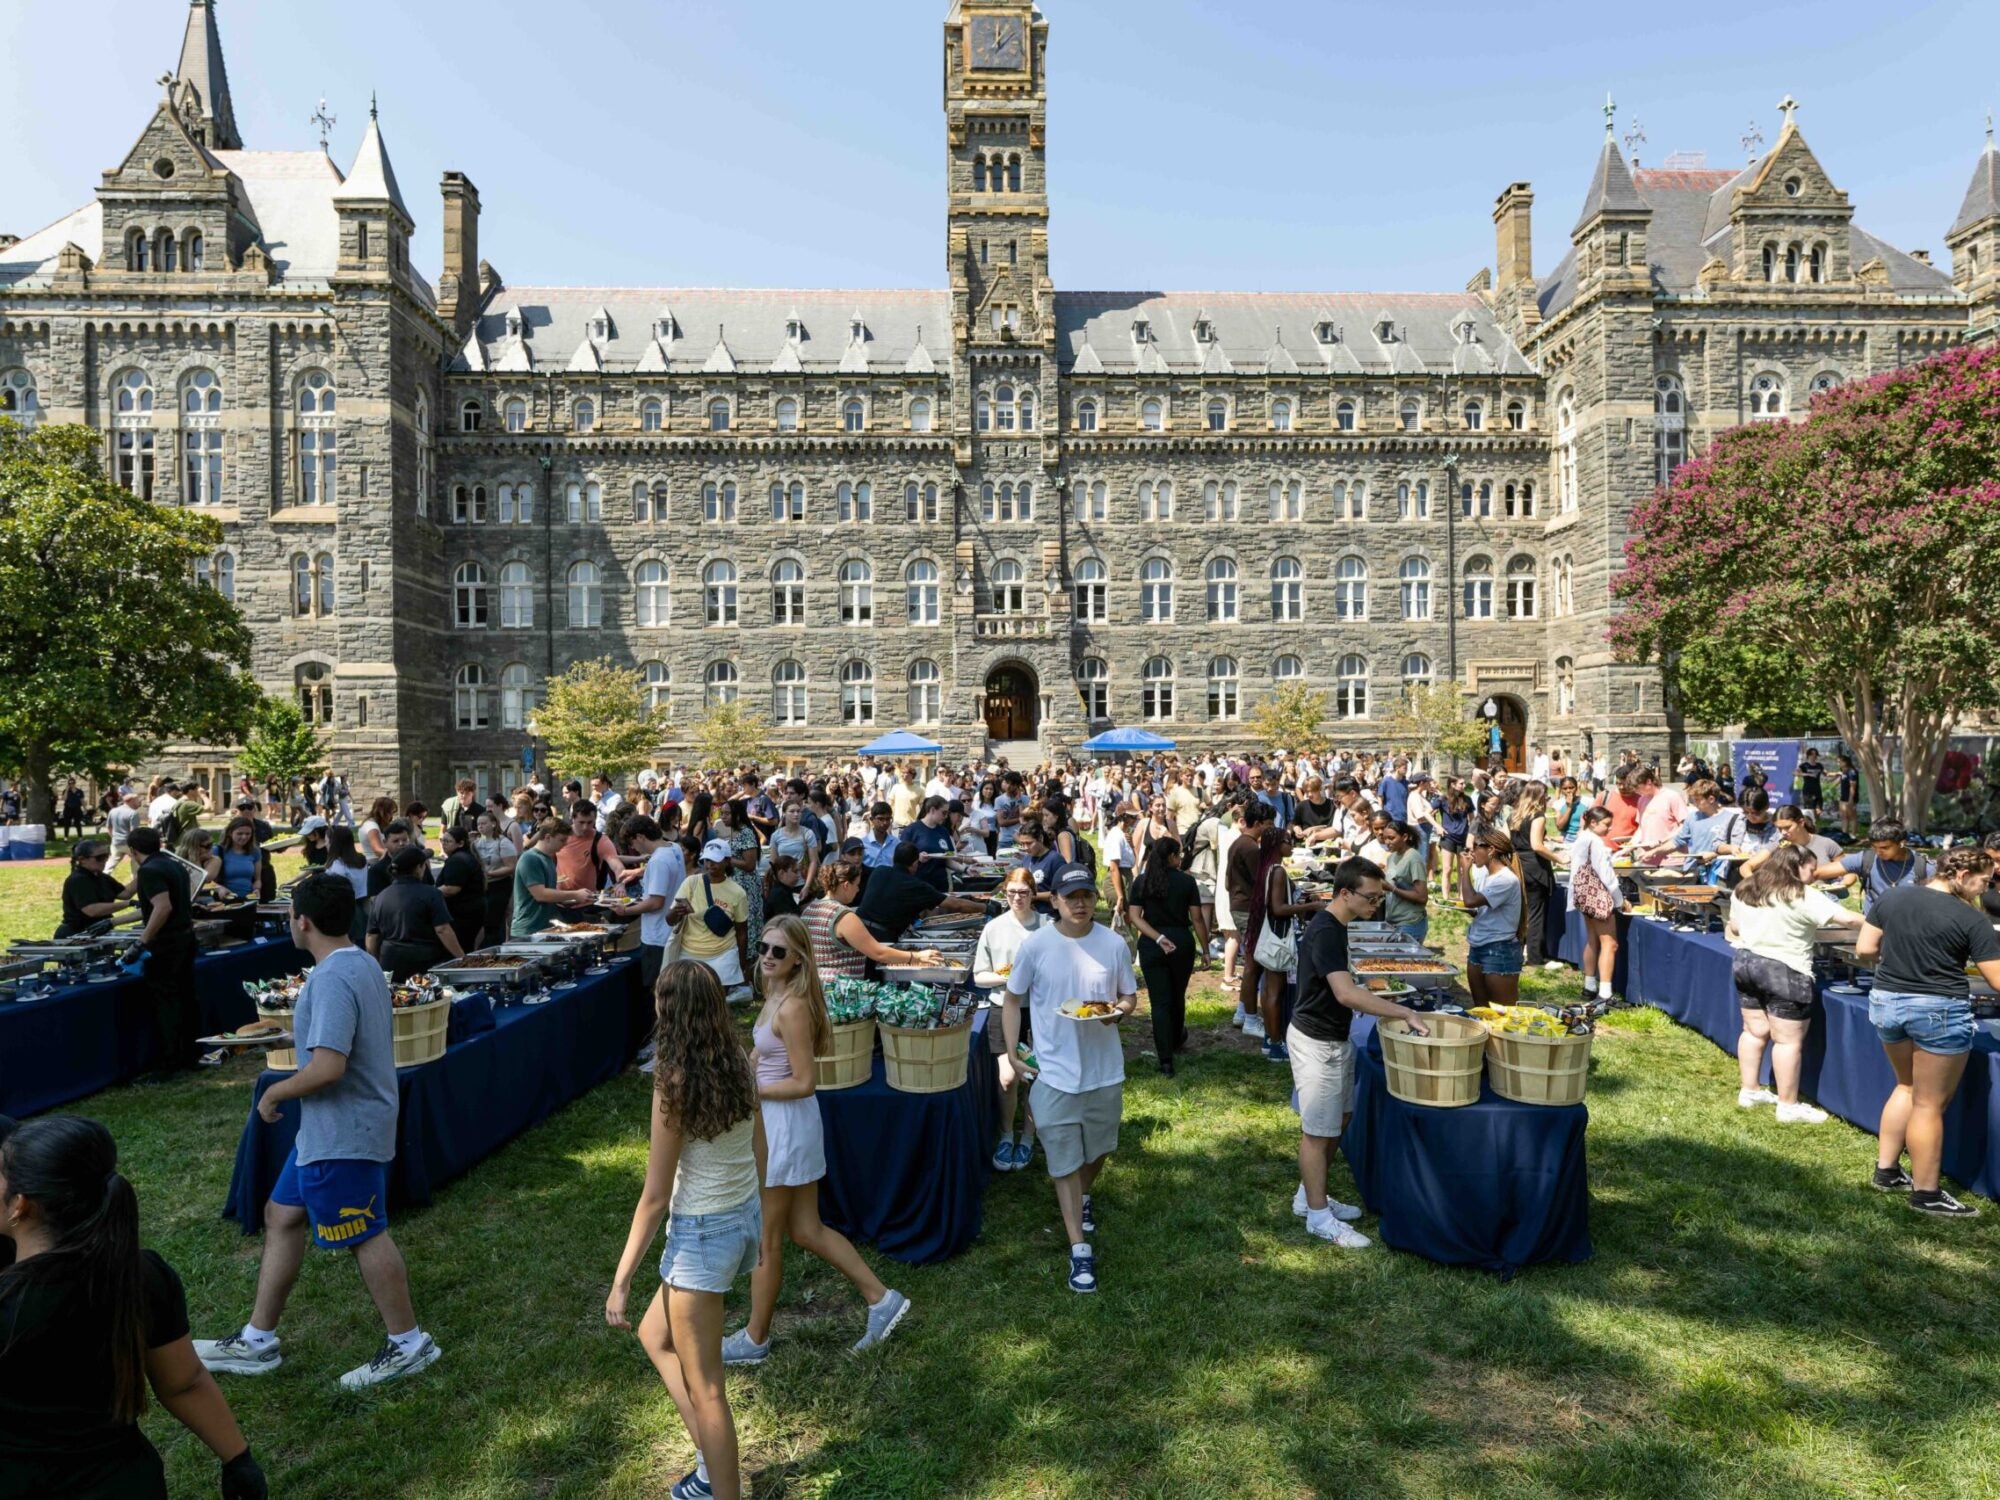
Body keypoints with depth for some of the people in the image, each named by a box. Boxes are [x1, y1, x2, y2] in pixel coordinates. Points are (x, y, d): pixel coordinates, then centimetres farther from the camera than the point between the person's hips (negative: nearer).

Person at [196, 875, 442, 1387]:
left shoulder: (331, 979, -25)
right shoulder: (364, 965, 7)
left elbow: (327, 1067, -32)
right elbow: (383, 1042, 17)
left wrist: (275, 1092, -14)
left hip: (342, 1135, -10)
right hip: (329, 1130, 10)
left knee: (366, 1237, 2)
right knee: (282, 1215, 19)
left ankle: (408, 1344, 16)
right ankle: (257, 1340, 31)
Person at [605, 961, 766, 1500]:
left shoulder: (675, 1085, -22)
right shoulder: (740, 1064, -3)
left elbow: (655, 1198, -17)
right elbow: (760, 1154, 8)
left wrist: (621, 1280, -8)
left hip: (702, 1233, -8)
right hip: (746, 1219, 8)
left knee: (704, 1388, 10)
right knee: (655, 1336, 26)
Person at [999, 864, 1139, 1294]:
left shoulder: (1114, 944, -6)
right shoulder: (1035, 945, -11)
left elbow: (1130, 996, 6)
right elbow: (1013, 1000, 0)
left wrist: (1119, 1010, -17)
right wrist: (1009, 1053, -5)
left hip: (1105, 1069, 3)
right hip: (1054, 1072, -2)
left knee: (1098, 1149, 22)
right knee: (1064, 1162, 2)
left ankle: (1083, 1197, 53)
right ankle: (1079, 1249, 14)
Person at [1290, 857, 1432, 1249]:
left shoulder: (1334, 926, 6)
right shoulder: (1325, 933, -25)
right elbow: (1346, 993, -35)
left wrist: (1371, 995, 10)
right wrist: (1405, 1013, -34)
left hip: (1335, 1038, 10)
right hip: (1316, 1043, -10)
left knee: (1337, 1120, 19)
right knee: (1318, 1130, 1)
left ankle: (1308, 1196, 31)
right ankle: (1319, 1217, 13)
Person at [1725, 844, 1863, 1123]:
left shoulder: (1744, 891, 9)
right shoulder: (1803, 896, -13)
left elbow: (1733, 929, 18)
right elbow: (1847, 919, -17)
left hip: (1745, 963, 8)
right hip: (1784, 971, -7)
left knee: (1754, 1030, 17)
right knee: (1788, 1040, 0)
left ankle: (1749, 1091, 24)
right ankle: (1788, 1107, 5)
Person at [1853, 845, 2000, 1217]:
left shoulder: (1890, 897, 2)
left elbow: (1864, 950, 4)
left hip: (1886, 1001, 6)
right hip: (1938, 1010, -5)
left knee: (1907, 1087, 25)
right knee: (1930, 1103, 5)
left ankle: (1886, 1170, 29)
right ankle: (1926, 1194, 15)